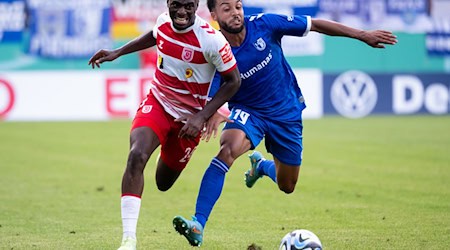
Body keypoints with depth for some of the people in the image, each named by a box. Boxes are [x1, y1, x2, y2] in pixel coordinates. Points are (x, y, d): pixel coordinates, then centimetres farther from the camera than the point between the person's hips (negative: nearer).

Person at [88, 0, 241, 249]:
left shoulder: (211, 40, -24)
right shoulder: (163, 21, -8)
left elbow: (233, 81, -13)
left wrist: (202, 117, -19)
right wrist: (117, 52, 16)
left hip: (188, 117, -2)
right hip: (156, 104, 2)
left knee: (164, 182, 13)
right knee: (137, 156, -26)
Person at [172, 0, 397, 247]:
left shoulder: (264, 25, -20)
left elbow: (316, 25, -11)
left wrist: (363, 35, -10)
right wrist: (211, 113, -42)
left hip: (286, 113, 2)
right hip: (248, 112, -2)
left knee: (287, 187, 13)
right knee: (228, 149, -35)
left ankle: (261, 164, 51)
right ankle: (198, 224, -36)